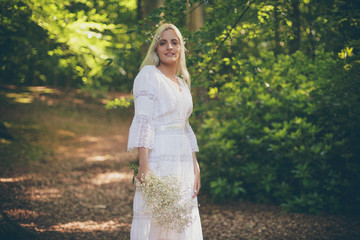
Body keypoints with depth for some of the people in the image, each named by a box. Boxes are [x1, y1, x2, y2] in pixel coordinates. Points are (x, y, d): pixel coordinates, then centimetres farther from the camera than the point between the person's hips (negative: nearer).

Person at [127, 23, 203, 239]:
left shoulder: (183, 83, 18)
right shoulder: (149, 74, -3)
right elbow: (142, 121, -12)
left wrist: (196, 168, 13)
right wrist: (144, 165, -21)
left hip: (183, 163, 7)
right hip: (158, 159, -7)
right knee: (154, 220, -7)